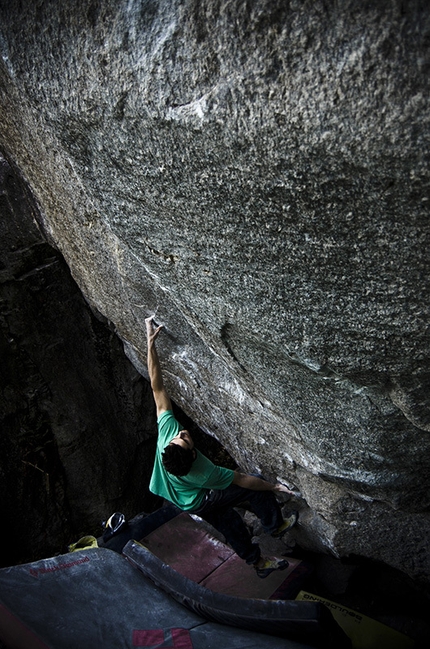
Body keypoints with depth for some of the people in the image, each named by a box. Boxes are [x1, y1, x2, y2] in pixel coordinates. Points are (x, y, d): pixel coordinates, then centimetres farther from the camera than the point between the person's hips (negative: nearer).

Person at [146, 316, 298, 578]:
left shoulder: (166, 433, -37)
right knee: (257, 484, -1)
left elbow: (157, 387, -37)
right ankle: (275, 526, 22)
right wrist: (274, 487, -15)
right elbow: (242, 479, -30)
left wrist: (151, 342, -39)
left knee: (228, 522, 23)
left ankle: (258, 561, 42)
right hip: (200, 502, -5)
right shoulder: (205, 474, -45)